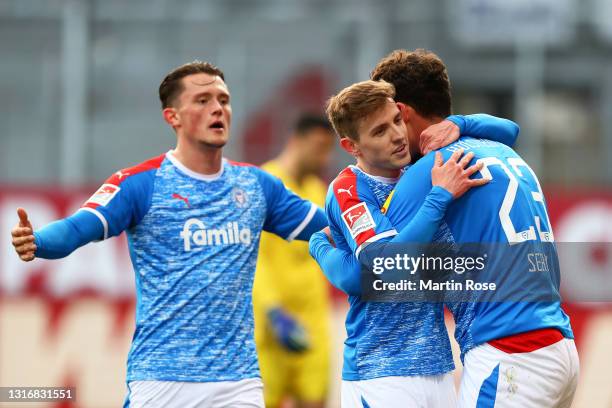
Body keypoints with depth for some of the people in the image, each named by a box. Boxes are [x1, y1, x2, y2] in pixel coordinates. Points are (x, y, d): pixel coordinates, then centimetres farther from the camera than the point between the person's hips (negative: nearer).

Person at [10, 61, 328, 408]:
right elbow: (75, 229, -16)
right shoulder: (139, 183, -4)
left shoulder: (257, 185, 11)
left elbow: (324, 226, 18)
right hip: (161, 380, -4)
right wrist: (36, 242, -36)